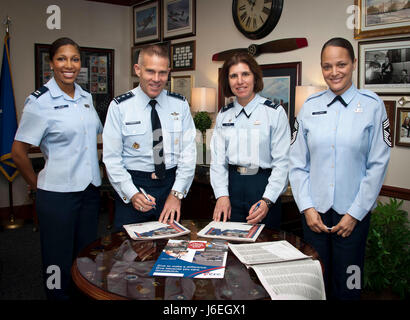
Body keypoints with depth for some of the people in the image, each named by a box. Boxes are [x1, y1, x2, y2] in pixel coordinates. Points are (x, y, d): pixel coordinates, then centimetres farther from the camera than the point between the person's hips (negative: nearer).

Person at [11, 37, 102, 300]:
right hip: (58, 194, -6)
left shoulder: (86, 97, 8)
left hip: (90, 190, 6)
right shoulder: (40, 102, -10)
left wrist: (92, 173, 13)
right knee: (60, 262, 8)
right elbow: (19, 152, -8)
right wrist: (38, 185, -1)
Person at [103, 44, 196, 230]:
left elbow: (188, 151, -1)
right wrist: (132, 194, -17)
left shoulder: (180, 104, 2)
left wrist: (176, 194, -9)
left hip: (171, 184, 2)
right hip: (132, 186, -2)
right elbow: (111, 158, -6)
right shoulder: (119, 107, -4)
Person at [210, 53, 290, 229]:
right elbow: (217, 159, 5)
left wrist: (267, 200, -16)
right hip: (232, 184, 3)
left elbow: (282, 161, -8)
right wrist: (222, 195, -7)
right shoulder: (223, 115, 8)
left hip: (263, 185, -3)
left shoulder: (275, 112, -3)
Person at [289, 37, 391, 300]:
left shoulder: (372, 105, -4)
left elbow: (378, 165, -5)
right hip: (314, 212, 2)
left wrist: (355, 213, -8)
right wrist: (307, 207, -4)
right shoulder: (310, 107, 3)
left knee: (347, 283, 10)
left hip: (353, 213, -2)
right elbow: (297, 163, 3)